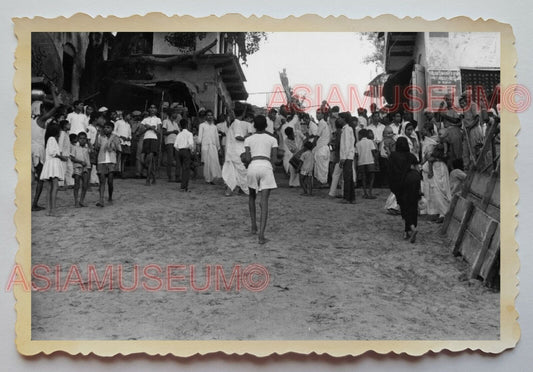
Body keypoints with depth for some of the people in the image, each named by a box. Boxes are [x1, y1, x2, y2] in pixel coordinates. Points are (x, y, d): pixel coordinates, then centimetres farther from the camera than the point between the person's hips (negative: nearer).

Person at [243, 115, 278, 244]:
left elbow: (247, 158, 6)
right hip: (266, 167, -1)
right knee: (264, 202, -5)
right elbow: (274, 158, 8)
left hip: (253, 167, 1)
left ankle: (254, 226, 27)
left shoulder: (248, 139, 14)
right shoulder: (272, 139, 15)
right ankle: (261, 235, -15)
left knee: (252, 197, 26)